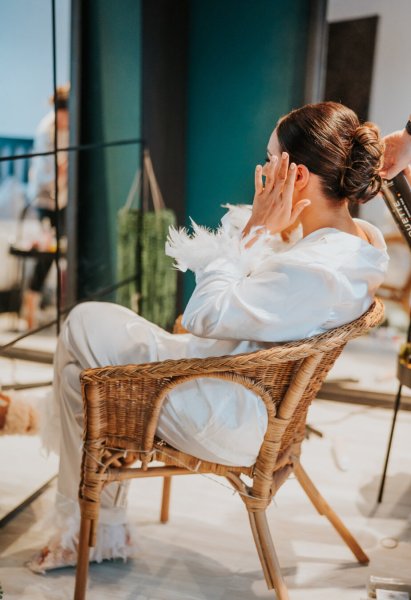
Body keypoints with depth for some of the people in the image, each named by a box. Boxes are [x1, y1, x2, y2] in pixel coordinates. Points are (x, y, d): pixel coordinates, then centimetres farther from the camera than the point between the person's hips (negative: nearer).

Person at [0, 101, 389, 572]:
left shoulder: (314, 269, -31)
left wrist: (256, 230, -18)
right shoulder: (366, 239, 0)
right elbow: (256, 295, 8)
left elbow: (203, 316, -23)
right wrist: (262, 229, -7)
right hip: (262, 395, 10)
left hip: (231, 421, -10)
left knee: (86, 325, -2)